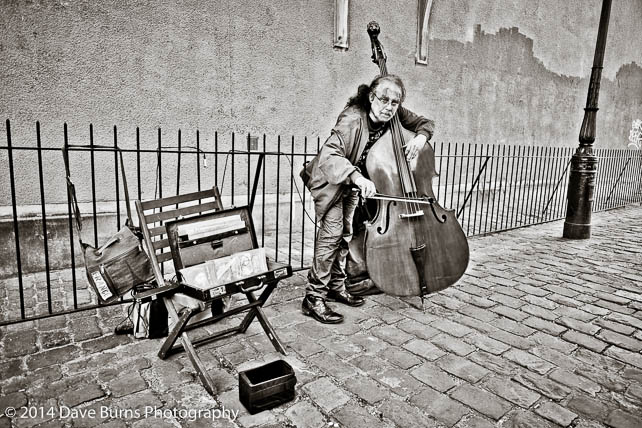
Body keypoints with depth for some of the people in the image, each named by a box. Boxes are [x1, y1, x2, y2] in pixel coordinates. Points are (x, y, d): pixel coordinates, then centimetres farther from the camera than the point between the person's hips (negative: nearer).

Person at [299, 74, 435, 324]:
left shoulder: (396, 116, -12)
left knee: (346, 234, 12)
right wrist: (357, 177, -58)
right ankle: (313, 299, -7)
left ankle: (336, 287, 27)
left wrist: (421, 136, -20)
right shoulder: (353, 119, -31)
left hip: (354, 182, 7)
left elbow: (425, 123, 3)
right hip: (330, 181, -7)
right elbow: (329, 155, -43)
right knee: (331, 233, -15)